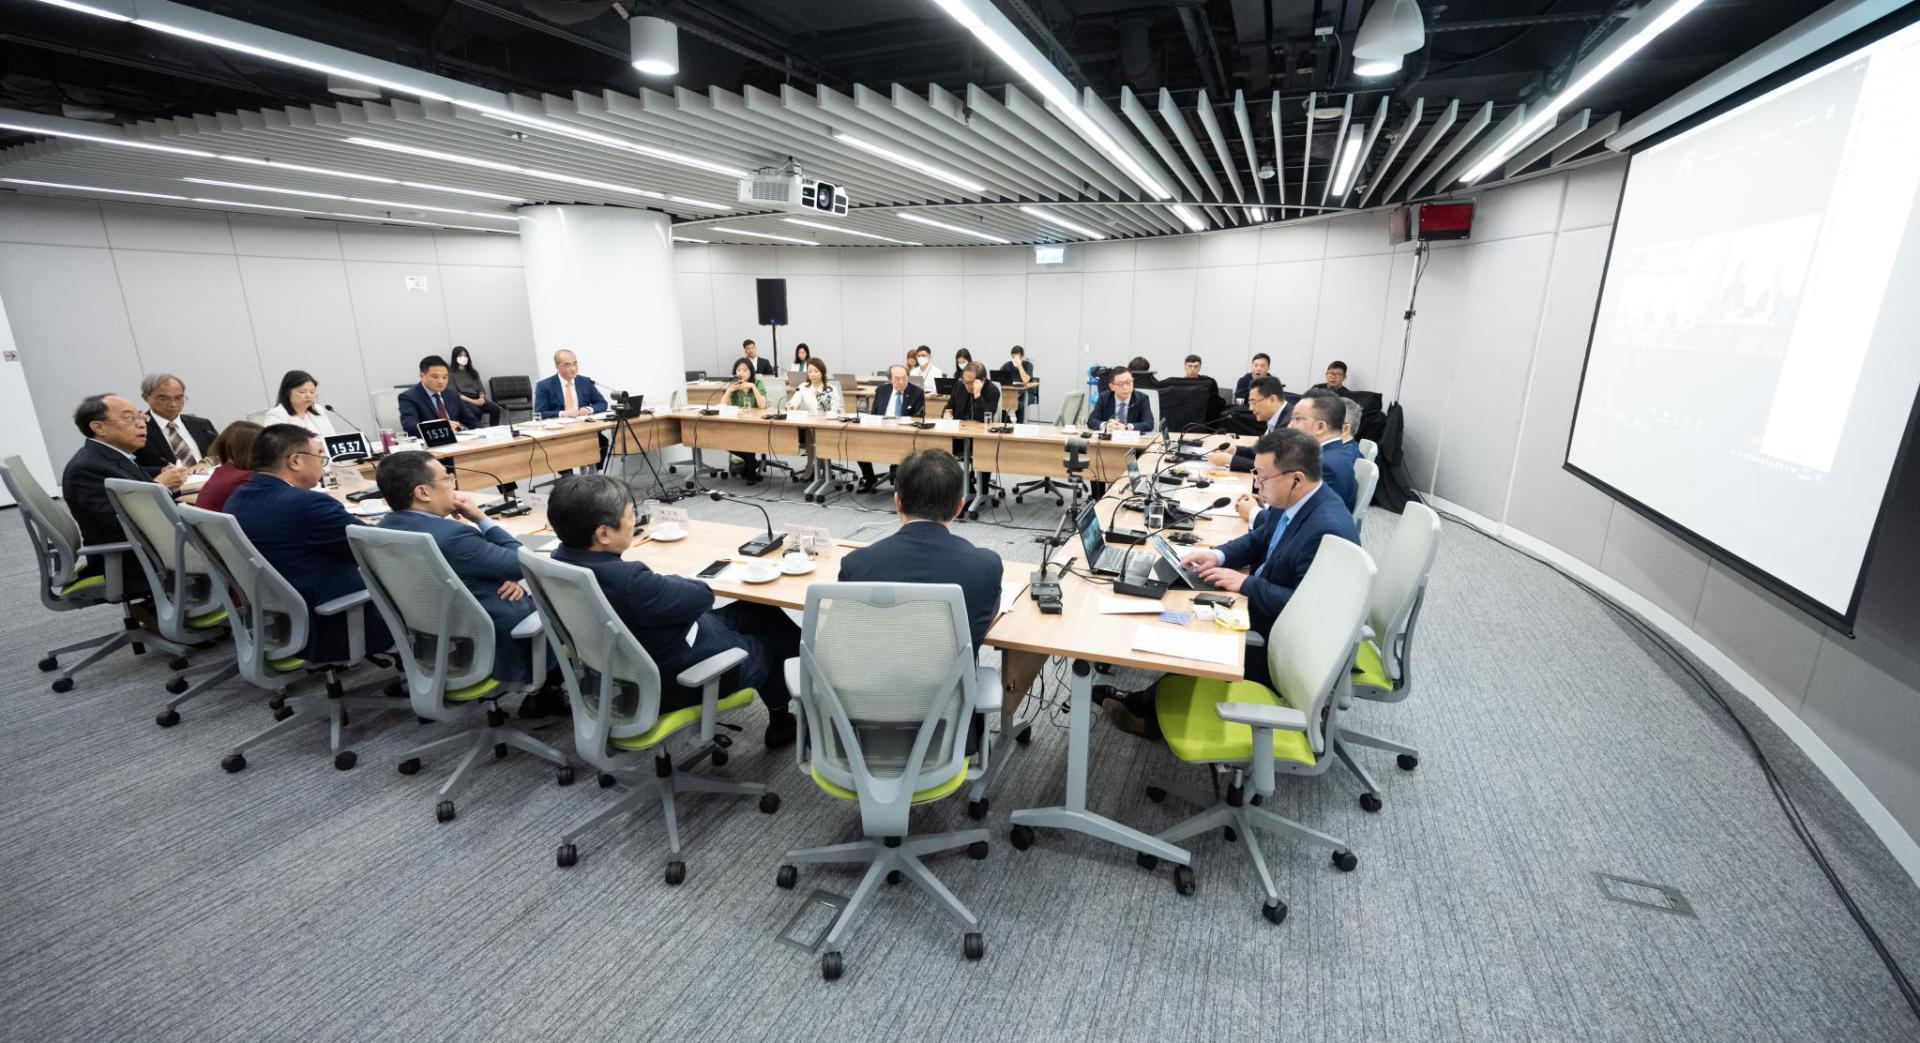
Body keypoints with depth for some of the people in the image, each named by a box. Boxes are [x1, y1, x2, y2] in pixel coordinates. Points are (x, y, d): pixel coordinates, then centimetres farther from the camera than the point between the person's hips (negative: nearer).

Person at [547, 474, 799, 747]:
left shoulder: (562, 560, -12)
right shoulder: (628, 583, -40)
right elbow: (702, 597, -24)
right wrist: (669, 582, -4)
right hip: (684, 679, -8)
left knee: (755, 610, 19)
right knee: (772, 641, 18)